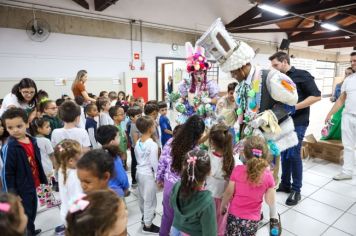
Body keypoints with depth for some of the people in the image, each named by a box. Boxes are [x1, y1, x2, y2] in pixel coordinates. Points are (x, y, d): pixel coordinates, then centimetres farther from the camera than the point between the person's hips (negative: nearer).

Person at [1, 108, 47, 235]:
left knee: (33, 212, 25)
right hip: (21, 188, -7)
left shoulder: (33, 141, -2)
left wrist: (43, 180, 13)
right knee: (25, 215, 8)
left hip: (33, 185, 7)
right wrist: (11, 193, -15)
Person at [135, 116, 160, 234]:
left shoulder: (137, 142, 0)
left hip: (139, 172, 8)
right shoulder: (153, 144, -24)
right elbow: (154, 163, -20)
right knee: (149, 199, 8)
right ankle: (147, 225, 22)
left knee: (142, 196, 25)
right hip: (148, 174, -8)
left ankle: (144, 215, 46)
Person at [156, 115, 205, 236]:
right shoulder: (196, 151, -25)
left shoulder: (171, 142, -12)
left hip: (169, 184, 5)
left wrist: (159, 178, 15)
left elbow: (161, 163, -1)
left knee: (167, 214, 28)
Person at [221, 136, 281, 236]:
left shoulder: (237, 170, -18)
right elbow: (270, 200, -8)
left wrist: (223, 206, 7)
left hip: (234, 215, -1)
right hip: (252, 219, 1)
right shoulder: (268, 176, -16)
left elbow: (229, 192, -10)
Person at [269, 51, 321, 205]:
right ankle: (285, 184, 23)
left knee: (294, 154, -5)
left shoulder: (302, 75, -6)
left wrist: (294, 107, -19)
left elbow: (316, 96, -11)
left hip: (297, 122, -6)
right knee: (284, 153, 10)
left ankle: (296, 190, 9)